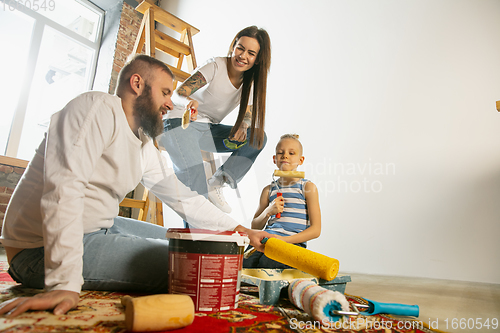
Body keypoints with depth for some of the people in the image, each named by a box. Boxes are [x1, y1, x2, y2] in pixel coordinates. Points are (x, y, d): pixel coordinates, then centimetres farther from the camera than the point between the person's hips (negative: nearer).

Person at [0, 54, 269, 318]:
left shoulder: (146, 148, 10)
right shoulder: (98, 107, -17)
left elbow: (185, 200, 11)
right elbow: (64, 189, -29)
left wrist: (238, 230, 5)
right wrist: (65, 283, -33)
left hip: (100, 228, 9)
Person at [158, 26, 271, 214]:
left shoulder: (251, 82, 1)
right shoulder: (216, 67, -17)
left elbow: (248, 115, 2)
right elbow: (177, 95, -21)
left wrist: (243, 126, -23)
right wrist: (189, 102, -45)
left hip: (208, 130, 6)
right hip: (182, 124, -6)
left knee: (257, 137, -8)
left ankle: (217, 183, -11)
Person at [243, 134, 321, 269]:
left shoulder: (308, 187, 6)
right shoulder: (269, 190, 17)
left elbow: (315, 230, -1)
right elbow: (255, 226, 19)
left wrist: (284, 239, -14)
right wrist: (268, 212, -4)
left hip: (293, 242, -3)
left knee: (266, 263, -34)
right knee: (245, 262, -29)